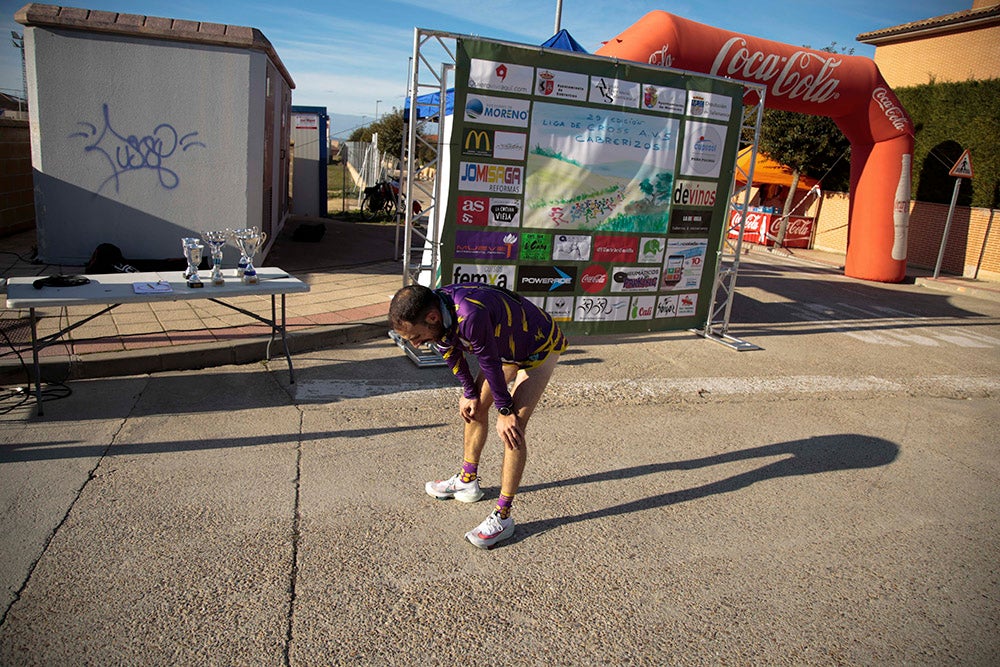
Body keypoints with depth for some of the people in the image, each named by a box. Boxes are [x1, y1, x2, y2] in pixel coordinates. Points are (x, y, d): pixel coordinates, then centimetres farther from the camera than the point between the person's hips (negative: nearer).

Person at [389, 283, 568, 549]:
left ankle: (502, 517, -5)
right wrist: (469, 393, 7)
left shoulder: (471, 316, -42)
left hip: (540, 348, -8)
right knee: (475, 407, 13)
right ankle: (468, 480, 32)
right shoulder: (436, 311, -17)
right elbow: (452, 355, 1)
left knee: (513, 428, -14)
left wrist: (505, 411, -15)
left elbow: (490, 364, -28)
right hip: (506, 345, 8)